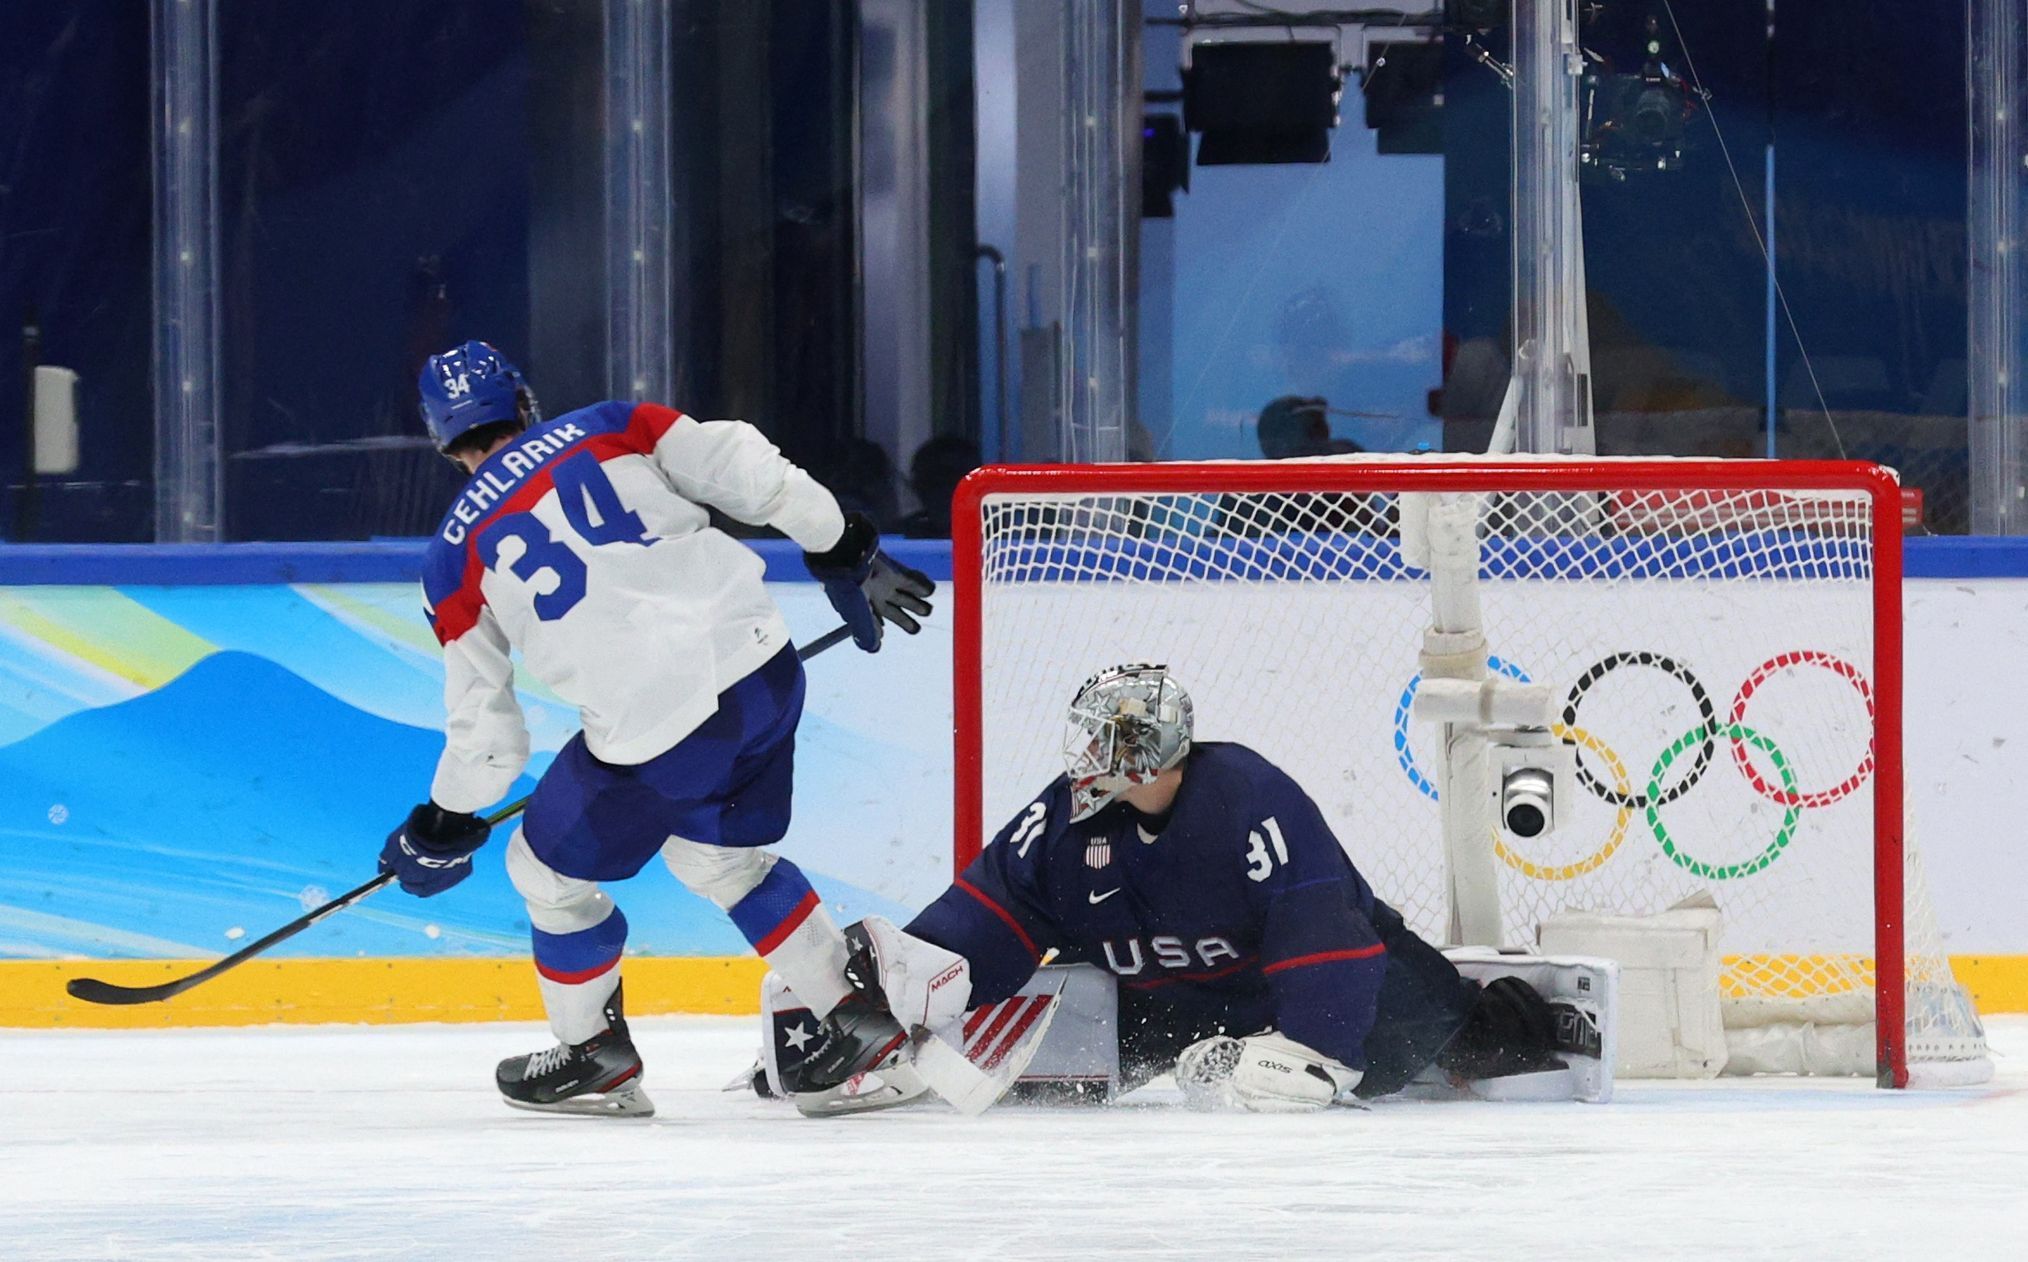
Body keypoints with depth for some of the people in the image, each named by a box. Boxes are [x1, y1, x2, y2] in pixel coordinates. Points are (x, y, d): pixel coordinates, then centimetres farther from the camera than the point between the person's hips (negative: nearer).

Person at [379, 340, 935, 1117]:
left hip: (654, 732, -4)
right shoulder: (611, 431, 11)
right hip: (766, 670, 5)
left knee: (551, 870, 20)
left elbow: (485, 731, 8)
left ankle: (594, 1056, 33)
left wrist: (442, 830, 23)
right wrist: (843, 551, 11)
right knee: (717, 854, 29)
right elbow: (745, 470, 1)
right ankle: (857, 1017, 28)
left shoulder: (457, 558, 6)